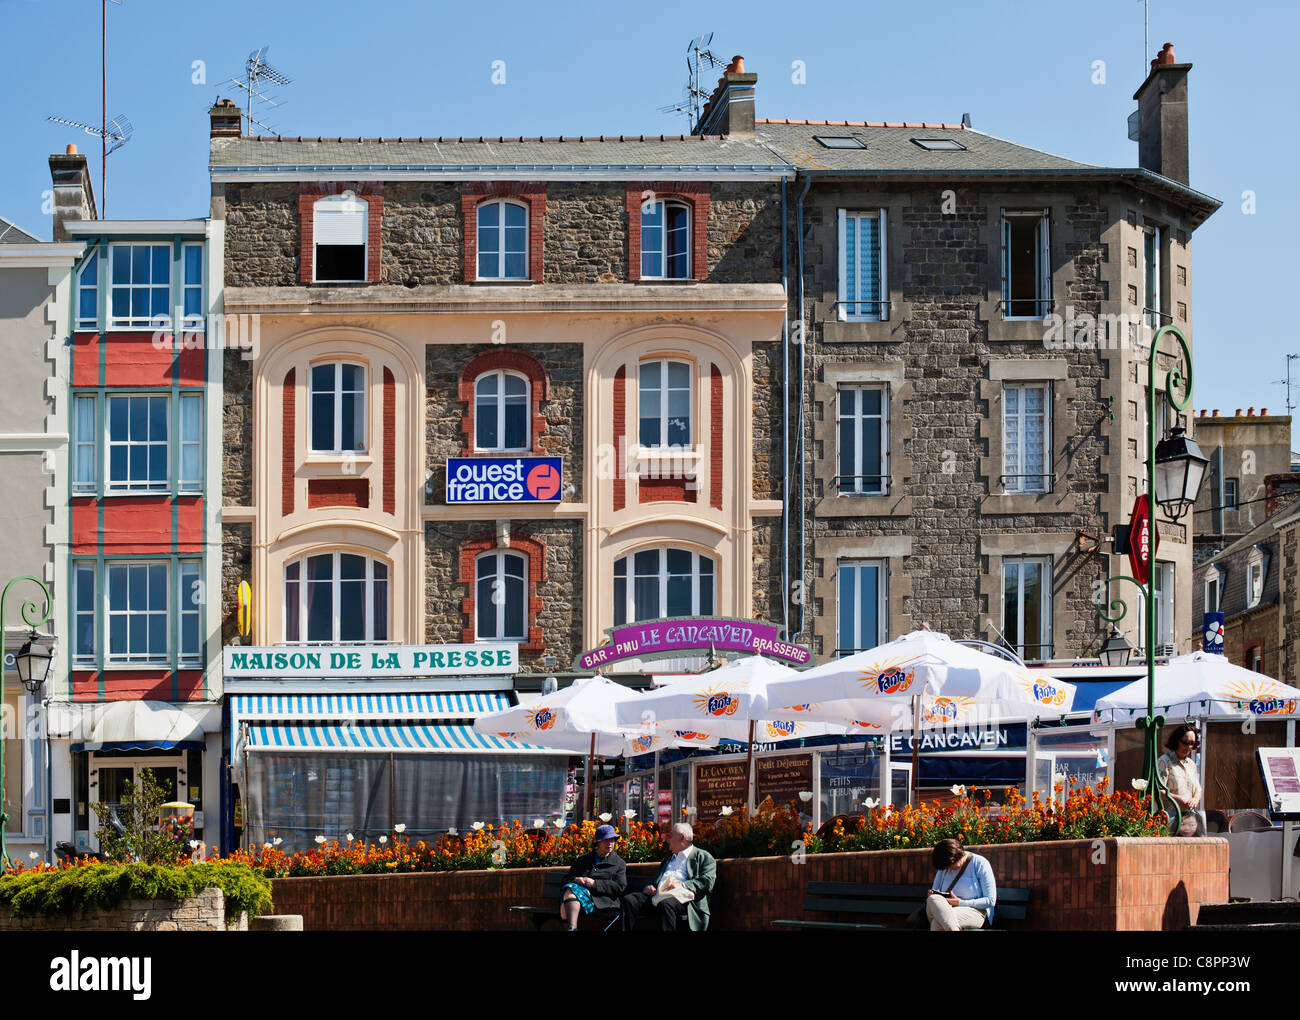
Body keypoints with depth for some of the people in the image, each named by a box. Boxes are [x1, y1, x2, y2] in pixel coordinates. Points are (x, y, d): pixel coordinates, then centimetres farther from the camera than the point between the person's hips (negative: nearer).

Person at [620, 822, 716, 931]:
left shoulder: (703, 856, 13)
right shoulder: (669, 858, 36)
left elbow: (707, 882, -2)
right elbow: (656, 880, 32)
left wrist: (683, 885, -16)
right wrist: (648, 888, 7)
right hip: (658, 896, 6)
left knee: (666, 903, -41)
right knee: (629, 900, -20)